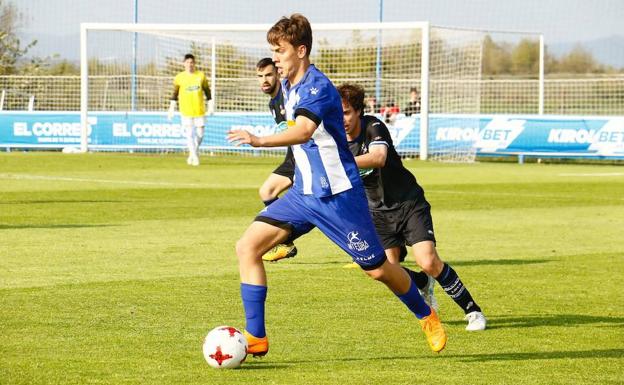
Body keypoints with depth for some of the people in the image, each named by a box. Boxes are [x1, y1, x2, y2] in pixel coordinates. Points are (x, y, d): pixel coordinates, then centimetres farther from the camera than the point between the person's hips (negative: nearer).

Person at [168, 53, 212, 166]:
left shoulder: (201, 76, 3)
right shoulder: (179, 78, -1)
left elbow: (207, 91, 12)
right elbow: (175, 93, 7)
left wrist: (210, 106, 9)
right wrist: (172, 108, 4)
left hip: (199, 110, 2)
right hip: (186, 110, -2)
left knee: (200, 134, 6)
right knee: (189, 134, -10)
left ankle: (192, 155, 27)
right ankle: (195, 157, -7)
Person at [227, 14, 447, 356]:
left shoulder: (317, 87, -21)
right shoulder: (288, 86, 6)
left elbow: (304, 131, -41)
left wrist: (260, 141, -57)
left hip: (338, 195, -8)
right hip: (303, 194, 8)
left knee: (377, 269, 4)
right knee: (248, 247, -8)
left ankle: (426, 316, 32)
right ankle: (255, 338, -7)